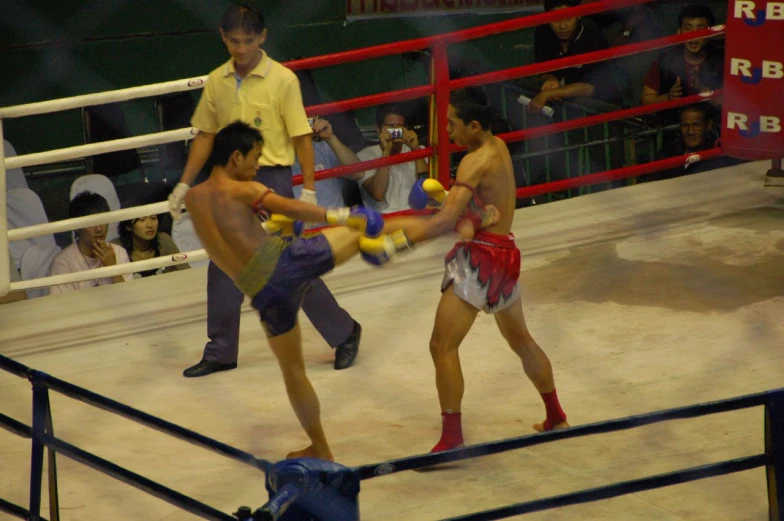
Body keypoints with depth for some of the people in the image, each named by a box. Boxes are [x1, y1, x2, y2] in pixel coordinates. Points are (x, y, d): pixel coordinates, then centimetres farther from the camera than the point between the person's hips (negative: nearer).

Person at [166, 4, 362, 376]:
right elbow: (205, 135, 12)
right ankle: (220, 352, 19)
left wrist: (308, 190, -12)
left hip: (272, 180, -5)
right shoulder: (217, 81, 3)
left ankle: (344, 332, 15)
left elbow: (302, 137, -8)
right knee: (223, 269, 8)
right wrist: (184, 185, 9)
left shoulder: (282, 80, -10)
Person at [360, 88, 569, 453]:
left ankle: (451, 438, -10)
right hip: (504, 254, 10)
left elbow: (446, 222, -30)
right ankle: (555, 417, 38)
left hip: (480, 258, -10)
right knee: (521, 341, 25)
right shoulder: (499, 148, 7)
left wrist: (393, 245, -34)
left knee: (442, 347, -8)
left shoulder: (476, 162, -19)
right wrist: (445, 196, 13)